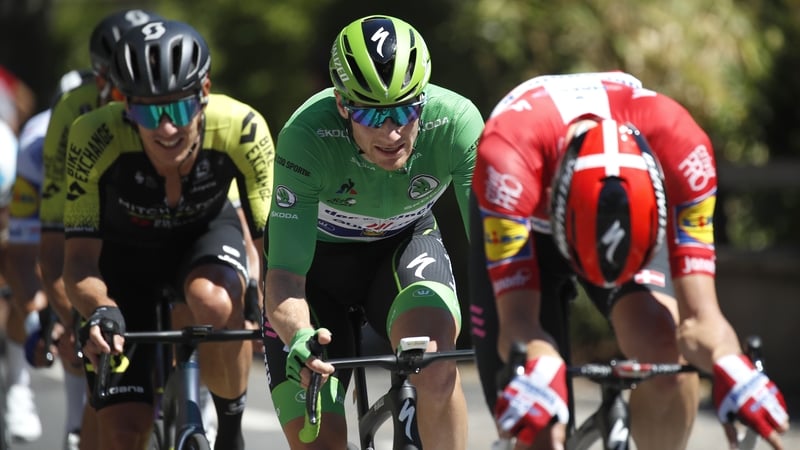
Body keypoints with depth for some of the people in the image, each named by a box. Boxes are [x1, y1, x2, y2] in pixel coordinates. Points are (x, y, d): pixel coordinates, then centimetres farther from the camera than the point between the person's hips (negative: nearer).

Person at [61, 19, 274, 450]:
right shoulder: (95, 137, -35)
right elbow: (79, 260, -30)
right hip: (123, 250, 0)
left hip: (205, 234, 0)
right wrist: (100, 312, -49)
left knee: (214, 303, -37)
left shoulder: (242, 129, -33)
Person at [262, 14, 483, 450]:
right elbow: (285, 277, -36)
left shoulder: (456, 122, -31)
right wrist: (299, 338, -57)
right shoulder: (306, 137, -35)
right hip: (316, 256, -1)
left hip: (404, 246, 1)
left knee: (435, 370, -31)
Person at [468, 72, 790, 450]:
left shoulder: (679, 145, -40)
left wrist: (731, 368, -61)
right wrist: (540, 372, -68)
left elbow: (698, 317, -38)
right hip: (524, 223, -1)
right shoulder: (509, 154, -44)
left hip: (631, 217, 1)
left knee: (665, 344, -31)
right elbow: (517, 319, -45)